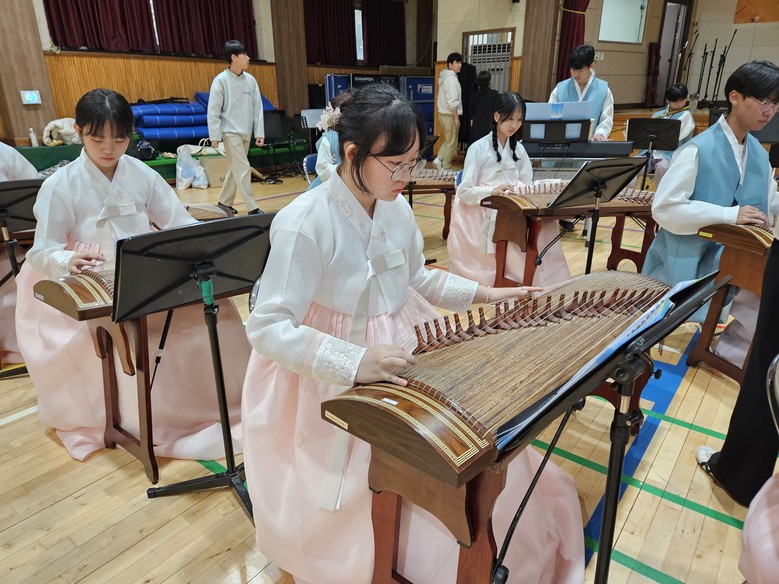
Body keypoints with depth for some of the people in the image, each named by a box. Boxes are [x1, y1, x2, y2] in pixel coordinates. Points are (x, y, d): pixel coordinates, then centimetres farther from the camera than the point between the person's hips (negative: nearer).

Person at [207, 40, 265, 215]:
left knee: (236, 168, 12)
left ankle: (224, 202, 25)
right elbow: (213, 110, -7)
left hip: (246, 133, 6)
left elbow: (257, 107, 7)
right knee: (243, 169, -11)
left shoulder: (250, 80, 6)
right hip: (230, 132, -6)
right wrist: (215, 136, -10)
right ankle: (252, 208, -8)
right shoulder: (221, 80, -8)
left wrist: (259, 132, 3)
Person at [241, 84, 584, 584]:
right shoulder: (305, 223, -23)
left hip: (401, 361, 7)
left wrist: (486, 294, 4)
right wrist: (357, 362, -36)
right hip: (333, 389, -6)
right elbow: (267, 328, -25)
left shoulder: (397, 208, -1)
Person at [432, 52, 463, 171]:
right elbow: (452, 101, -23)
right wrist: (456, 118, -18)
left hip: (443, 113, 9)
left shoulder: (445, 77, 13)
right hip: (450, 115, -9)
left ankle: (439, 160, 13)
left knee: (448, 141, 21)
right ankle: (446, 168, 7)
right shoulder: (452, 78, -17)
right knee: (452, 143, 1)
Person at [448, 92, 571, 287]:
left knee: (544, 224, -25)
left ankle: (548, 283, -17)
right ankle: (530, 282, -21)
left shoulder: (518, 148, 13)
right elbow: (464, 193, -11)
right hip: (483, 214, -5)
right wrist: (493, 190, -26)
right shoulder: (478, 148, -7)